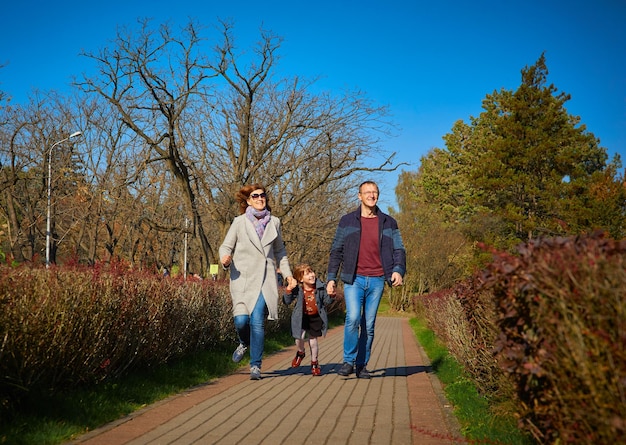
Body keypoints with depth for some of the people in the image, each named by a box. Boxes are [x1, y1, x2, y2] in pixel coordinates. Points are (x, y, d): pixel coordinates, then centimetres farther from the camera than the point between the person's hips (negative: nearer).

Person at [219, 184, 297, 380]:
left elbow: (279, 251, 23)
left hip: (265, 279, 1)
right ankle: (244, 343, 24)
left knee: (257, 321, -10)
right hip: (242, 278, -1)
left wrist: (287, 274, 16)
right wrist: (225, 259, -17)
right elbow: (226, 246, 5)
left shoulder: (274, 222, 13)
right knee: (241, 320, -11)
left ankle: (256, 366, 1)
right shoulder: (239, 222, 4)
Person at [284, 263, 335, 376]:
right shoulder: (297, 290, -15)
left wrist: (330, 295, -21)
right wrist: (288, 292, -31)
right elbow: (286, 302, -14)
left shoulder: (320, 288, -11)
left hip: (316, 317, 1)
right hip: (302, 317, -1)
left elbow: (326, 302, 0)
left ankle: (314, 362, 33)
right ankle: (300, 353, 22)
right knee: (299, 337, -15)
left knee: (313, 340, 8)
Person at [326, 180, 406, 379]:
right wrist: (331, 278, 1)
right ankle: (348, 361, -2)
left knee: (369, 324, 5)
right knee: (353, 318, -17)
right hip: (354, 279, -1)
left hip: (377, 280, 2)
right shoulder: (347, 221, 6)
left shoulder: (388, 223, 9)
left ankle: (362, 365, 16)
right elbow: (336, 251, 8)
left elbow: (399, 250, 8)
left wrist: (398, 270, -12)